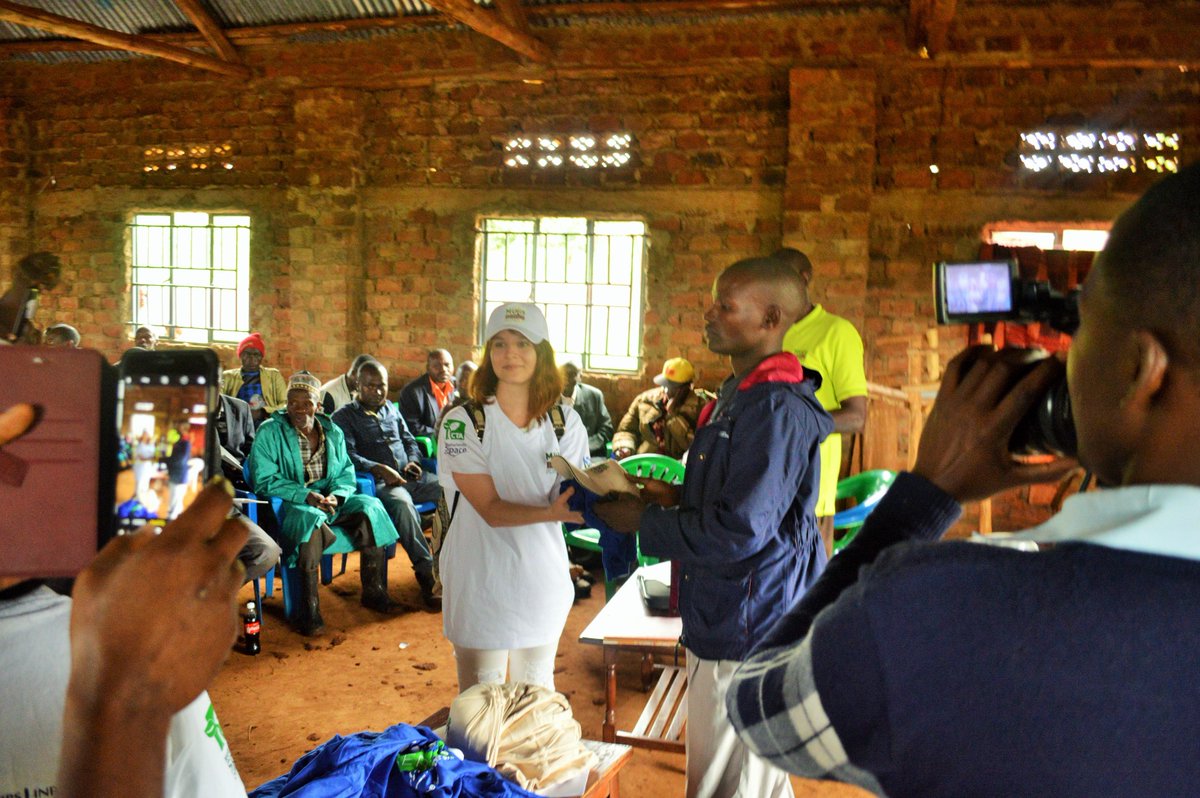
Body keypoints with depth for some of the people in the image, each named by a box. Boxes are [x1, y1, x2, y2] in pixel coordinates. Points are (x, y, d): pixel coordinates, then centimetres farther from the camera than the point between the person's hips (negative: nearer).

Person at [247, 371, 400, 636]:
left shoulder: (332, 432, 12)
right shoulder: (269, 432, -3)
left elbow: (346, 473, 10)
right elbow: (264, 480, -11)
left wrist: (335, 495, -14)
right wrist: (305, 496, -22)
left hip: (330, 500, 5)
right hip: (288, 504, -5)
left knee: (371, 507, -20)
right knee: (311, 518, -39)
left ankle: (374, 591, -8)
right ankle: (309, 610, -35)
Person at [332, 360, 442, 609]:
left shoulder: (392, 409, 25)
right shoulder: (344, 417, 8)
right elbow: (348, 455, -6)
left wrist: (413, 460, 5)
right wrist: (379, 469, -19)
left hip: (409, 476, 6)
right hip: (379, 483, -6)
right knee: (402, 504, -39)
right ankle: (426, 574, -36)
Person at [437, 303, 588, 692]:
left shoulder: (565, 422, -1)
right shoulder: (463, 422, -12)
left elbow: (573, 499, -10)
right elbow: (491, 509, -19)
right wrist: (551, 512, -35)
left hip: (542, 579, 3)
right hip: (481, 583, -3)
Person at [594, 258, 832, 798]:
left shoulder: (776, 409, -23)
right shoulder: (739, 394, 11)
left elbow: (737, 533, -26)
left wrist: (643, 523, -15)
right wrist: (679, 497, 5)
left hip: (747, 630, -10)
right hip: (727, 617, 10)